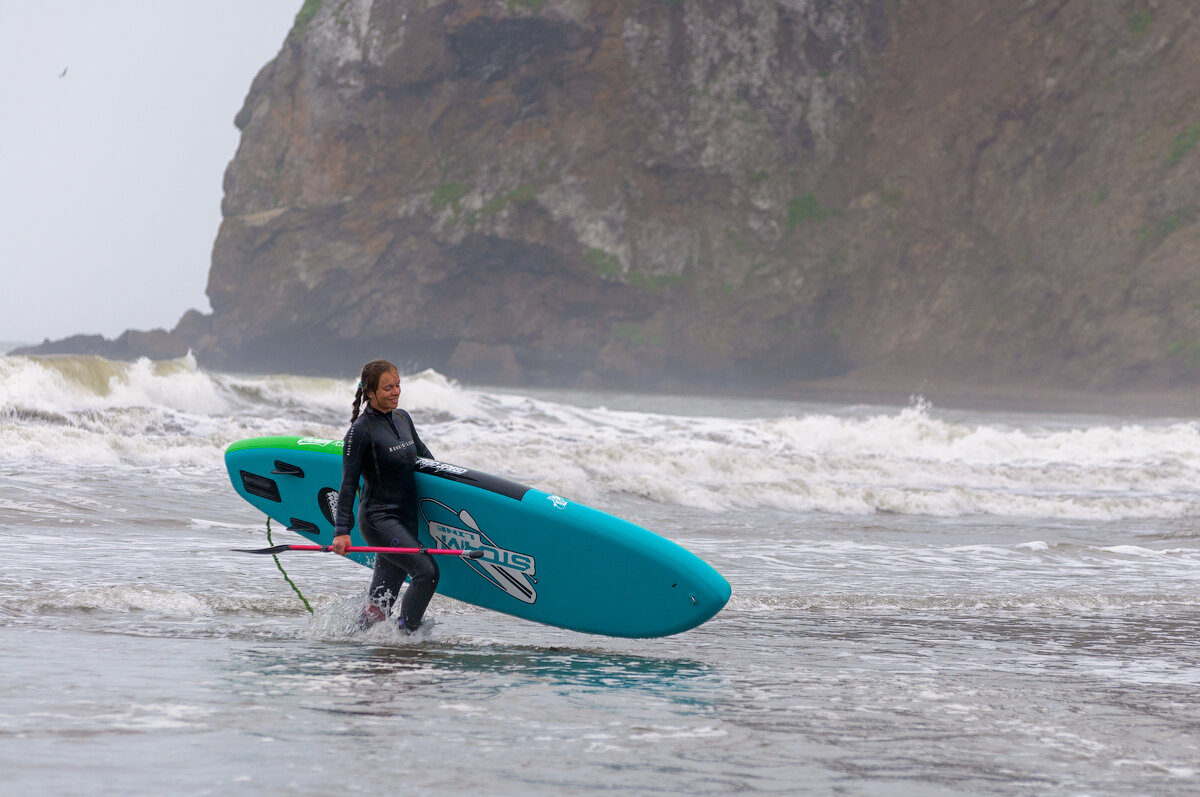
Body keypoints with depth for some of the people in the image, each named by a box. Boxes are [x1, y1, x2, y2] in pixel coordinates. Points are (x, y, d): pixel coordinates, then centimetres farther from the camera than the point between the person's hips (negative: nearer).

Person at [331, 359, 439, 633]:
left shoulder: (403, 419, 10)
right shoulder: (361, 430, -12)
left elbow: (424, 456, 27)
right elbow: (348, 484, -13)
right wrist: (342, 531, -17)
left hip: (406, 518, 7)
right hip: (379, 519, -7)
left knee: (382, 600, 6)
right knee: (427, 571, -19)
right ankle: (405, 635, -11)